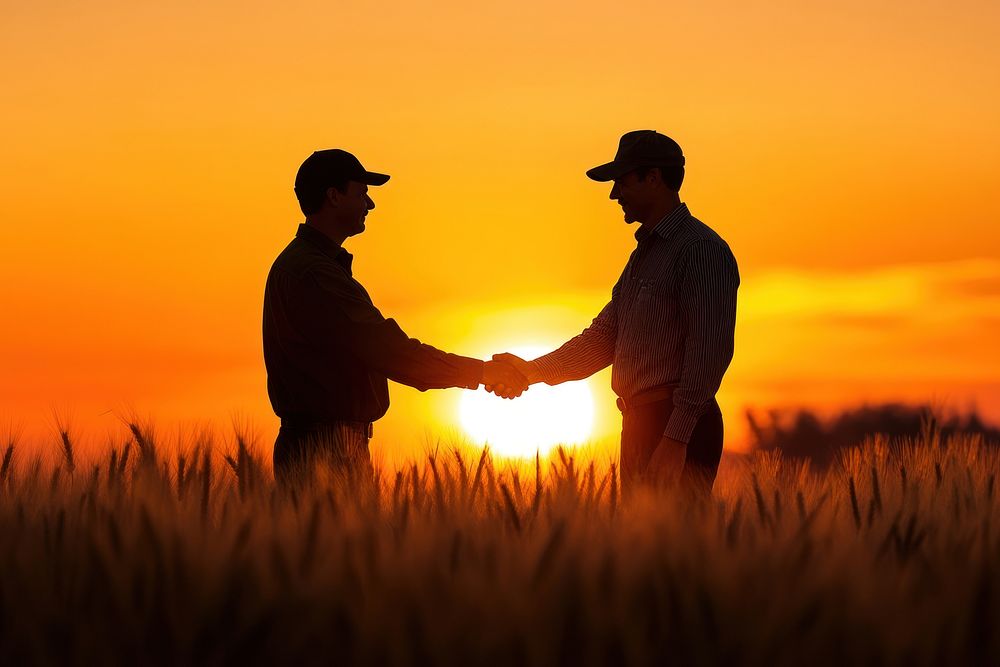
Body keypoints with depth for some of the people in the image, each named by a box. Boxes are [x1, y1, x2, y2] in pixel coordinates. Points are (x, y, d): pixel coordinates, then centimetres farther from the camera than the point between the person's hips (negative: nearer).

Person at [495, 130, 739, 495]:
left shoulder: (702, 250, -11)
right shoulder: (643, 254, 20)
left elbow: (709, 351, -19)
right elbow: (604, 337, 22)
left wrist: (676, 439, -24)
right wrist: (532, 370, 9)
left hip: (678, 428, -9)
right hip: (639, 426, 9)